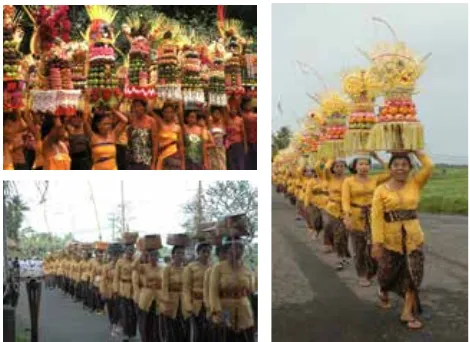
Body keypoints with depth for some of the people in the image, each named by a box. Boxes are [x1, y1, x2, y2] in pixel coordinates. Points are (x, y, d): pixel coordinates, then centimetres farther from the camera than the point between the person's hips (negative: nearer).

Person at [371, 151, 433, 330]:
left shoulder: (415, 183, 1)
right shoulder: (381, 190, -6)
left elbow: (428, 166, -15)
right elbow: (376, 217, -10)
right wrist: (377, 242, -16)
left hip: (413, 237, 2)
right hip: (390, 238, -1)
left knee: (413, 274, 0)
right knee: (387, 273, 14)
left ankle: (408, 313, 10)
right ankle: (383, 292, 47)